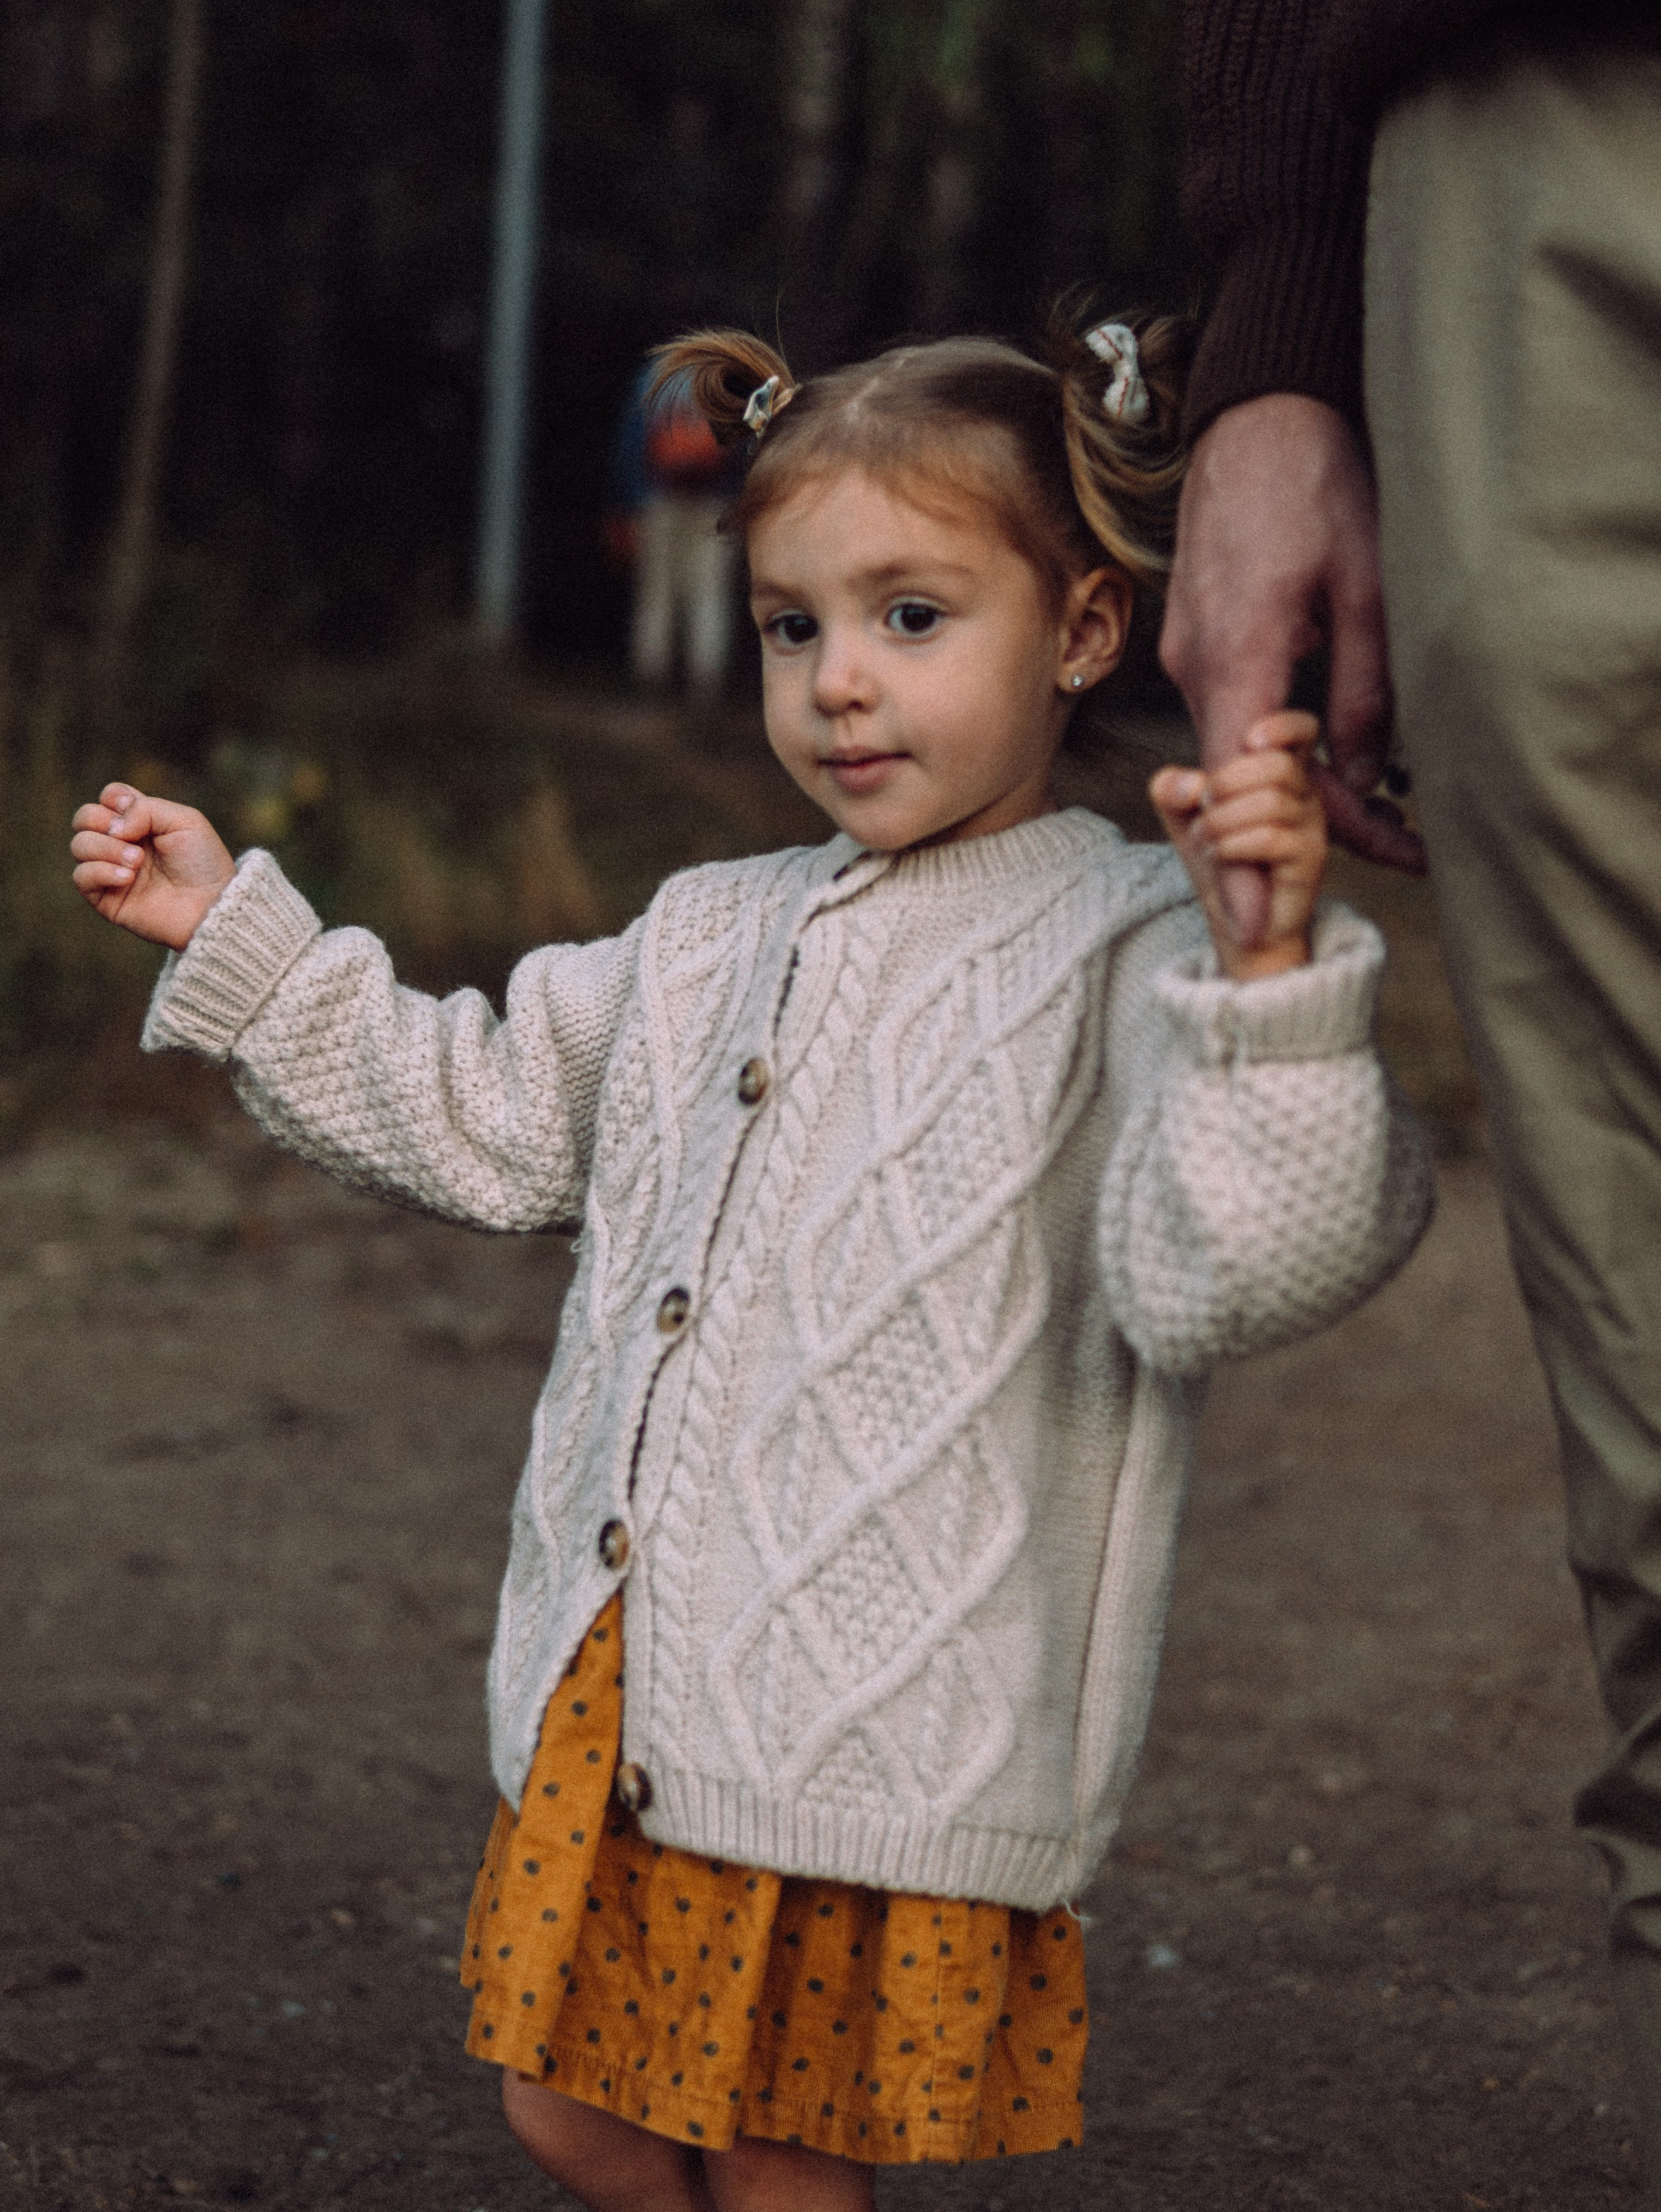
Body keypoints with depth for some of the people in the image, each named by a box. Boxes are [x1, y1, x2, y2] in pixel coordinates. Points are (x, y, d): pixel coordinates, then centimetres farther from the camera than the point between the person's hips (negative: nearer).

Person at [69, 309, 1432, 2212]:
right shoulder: (715, 940, 12)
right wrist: (232, 930, 21)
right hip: (622, 1693, 7)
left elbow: (1229, 1274, -25)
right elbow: (477, 1118, 23)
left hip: (893, 1739, -7)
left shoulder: (1124, 954, -11)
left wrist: (1264, 960, -37)